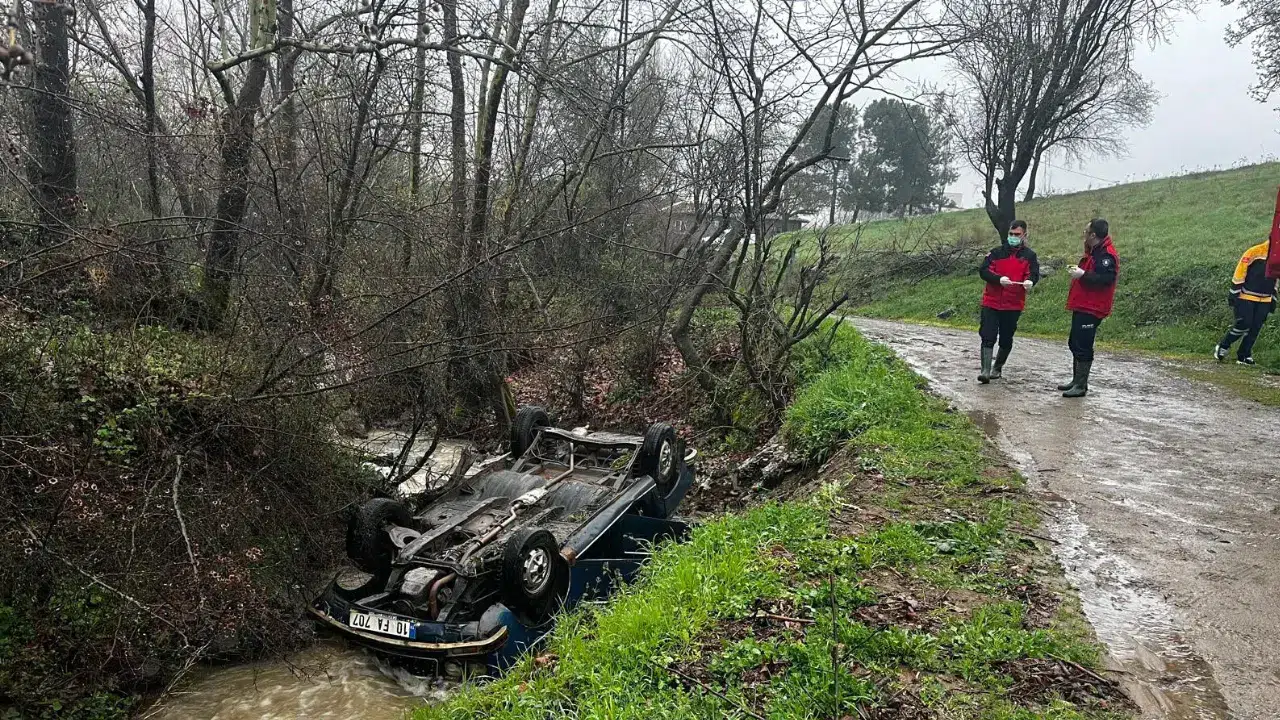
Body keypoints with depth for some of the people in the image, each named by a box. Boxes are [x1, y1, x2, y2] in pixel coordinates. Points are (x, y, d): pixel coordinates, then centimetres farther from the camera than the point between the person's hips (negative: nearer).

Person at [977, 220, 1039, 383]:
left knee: (1006, 339, 11)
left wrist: (1029, 281, -31)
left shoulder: (1029, 256, 5)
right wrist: (999, 279, -23)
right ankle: (985, 370, -6)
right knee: (988, 337, -7)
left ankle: (997, 368, 28)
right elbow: (983, 270, -5)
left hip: (1014, 304, 1)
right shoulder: (997, 252, 5)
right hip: (991, 302, -1)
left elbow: (1033, 274, -7)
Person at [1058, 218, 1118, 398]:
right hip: (1082, 307, 11)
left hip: (1091, 309, -11)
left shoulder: (1106, 255, -16)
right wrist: (1078, 271, 11)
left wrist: (1083, 275, -23)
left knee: (1083, 347, -9)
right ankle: (1077, 381, 25)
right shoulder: (1094, 252, 17)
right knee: (1075, 344, 16)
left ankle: (1081, 386, -4)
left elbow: (1106, 279, -27)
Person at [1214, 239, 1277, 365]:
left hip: (1264, 301, 6)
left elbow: (1274, 281, 20)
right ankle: (1223, 347, 5)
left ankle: (1244, 355, 11)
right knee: (1243, 324, -12)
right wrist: (1233, 295, -12)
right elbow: (1239, 275, -10)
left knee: (1255, 328, 3)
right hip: (1246, 297, -6)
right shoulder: (1254, 253, -10)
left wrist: (1273, 300, 19)